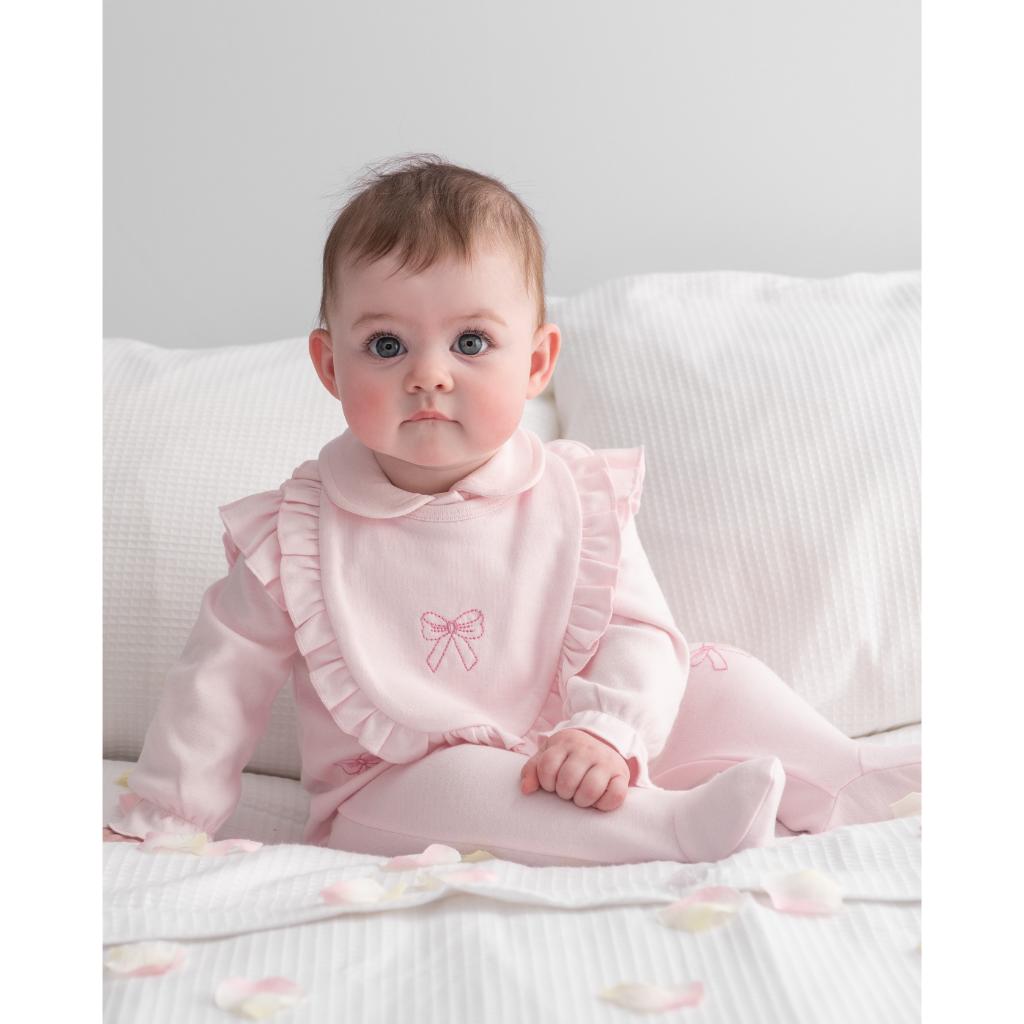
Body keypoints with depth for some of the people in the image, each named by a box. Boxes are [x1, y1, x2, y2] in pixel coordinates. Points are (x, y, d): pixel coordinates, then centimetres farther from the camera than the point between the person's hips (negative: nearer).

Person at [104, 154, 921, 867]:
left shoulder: (579, 501, -6)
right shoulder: (297, 534, -9)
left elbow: (639, 633, -8)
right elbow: (222, 682, -3)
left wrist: (607, 732, -27)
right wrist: (157, 826, -3)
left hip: (571, 772, 3)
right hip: (393, 796, -2)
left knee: (720, 680, -8)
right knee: (458, 779, -35)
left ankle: (855, 782, 1)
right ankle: (676, 824, -39)